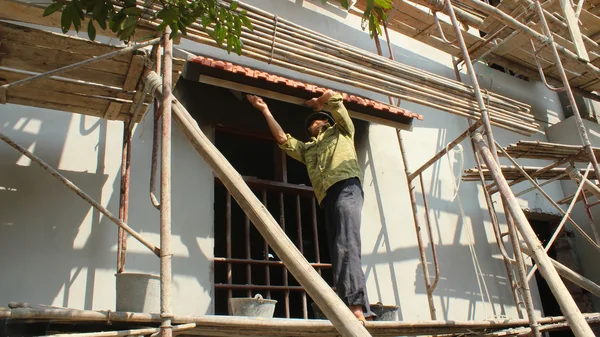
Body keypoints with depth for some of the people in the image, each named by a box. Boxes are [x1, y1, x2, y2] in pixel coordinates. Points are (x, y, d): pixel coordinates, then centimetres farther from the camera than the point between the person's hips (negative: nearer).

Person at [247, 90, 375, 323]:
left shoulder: (341, 130, 25)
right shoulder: (307, 149, 37)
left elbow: (332, 95, 19)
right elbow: (282, 138, 29)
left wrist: (318, 102, 39)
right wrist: (265, 110, 33)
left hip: (346, 186, -6)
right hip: (327, 197, 6)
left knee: (346, 246, -23)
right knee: (338, 252, -7)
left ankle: (356, 306, -32)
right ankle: (362, 311, -11)